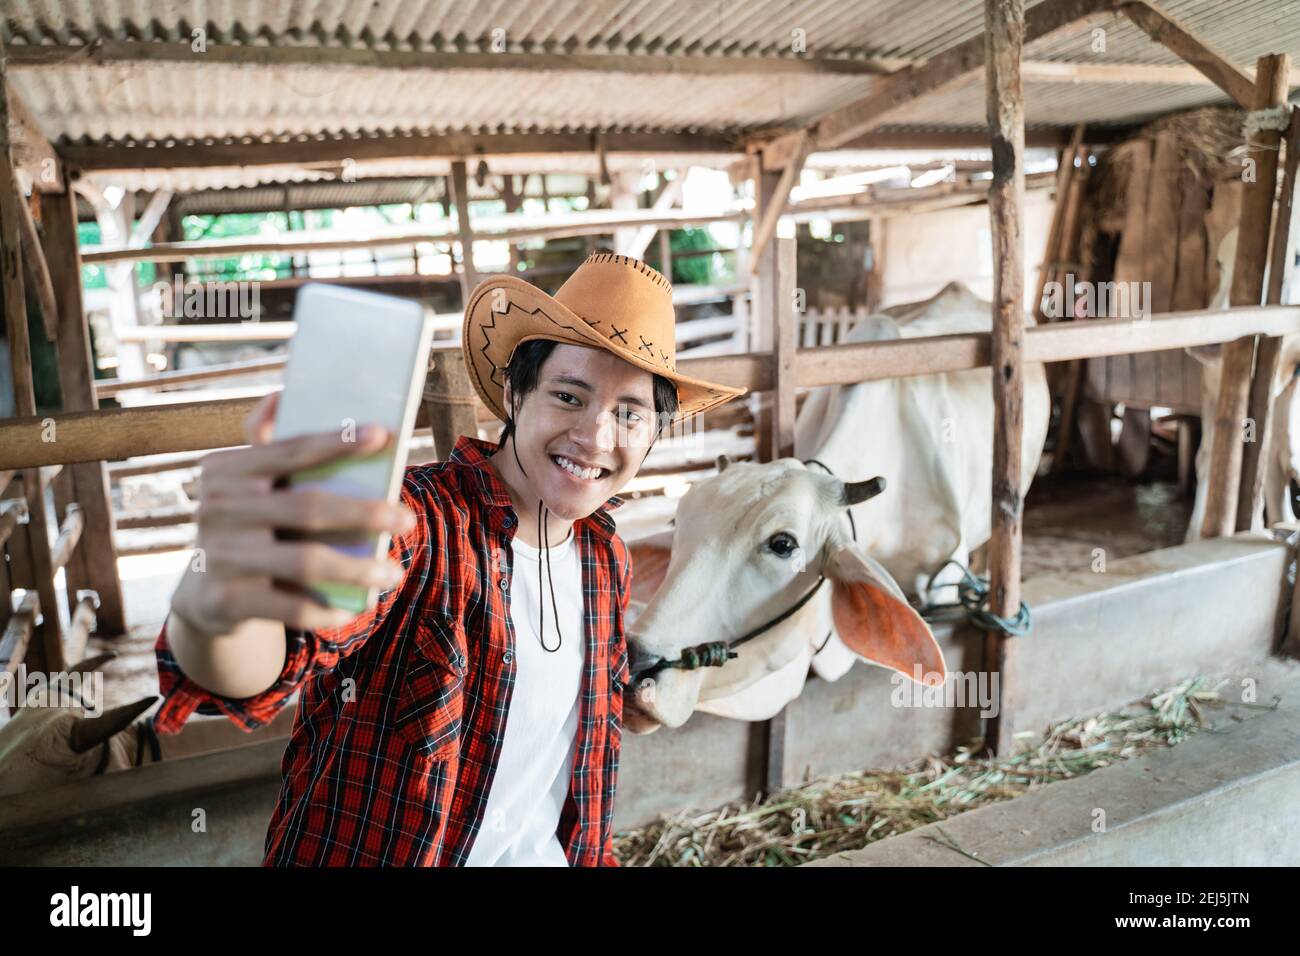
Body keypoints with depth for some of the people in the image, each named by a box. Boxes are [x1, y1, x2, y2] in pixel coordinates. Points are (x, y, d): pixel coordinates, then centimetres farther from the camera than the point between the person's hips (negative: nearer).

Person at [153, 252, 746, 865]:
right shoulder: (415, 519, -25)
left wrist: (592, 851, 8)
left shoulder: (607, 560, -5)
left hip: (547, 855, 5)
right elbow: (269, 658, -43)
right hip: (370, 854, -4)